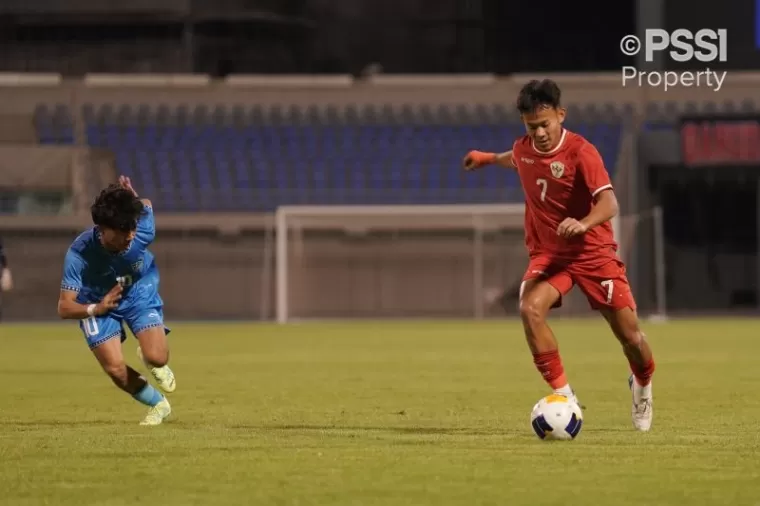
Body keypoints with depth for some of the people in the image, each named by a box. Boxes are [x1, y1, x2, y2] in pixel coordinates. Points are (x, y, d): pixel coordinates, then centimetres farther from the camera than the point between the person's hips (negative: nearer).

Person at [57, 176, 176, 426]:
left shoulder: (142, 231, -33)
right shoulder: (79, 254, -38)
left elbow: (146, 205, -9)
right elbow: (65, 308, -37)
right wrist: (96, 309, -51)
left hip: (140, 293, 1)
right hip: (97, 303, -1)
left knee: (157, 357, -17)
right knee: (115, 369, -11)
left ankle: (149, 359, 24)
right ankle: (158, 405, 18)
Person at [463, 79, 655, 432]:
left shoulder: (580, 152, -20)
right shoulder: (523, 148, -2)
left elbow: (608, 203, -31)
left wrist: (583, 224, -51)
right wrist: (489, 159, 43)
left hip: (593, 252, -3)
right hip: (547, 253, 4)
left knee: (629, 332, -1)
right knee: (530, 309, -27)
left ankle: (642, 386, 34)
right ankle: (562, 394, -19)